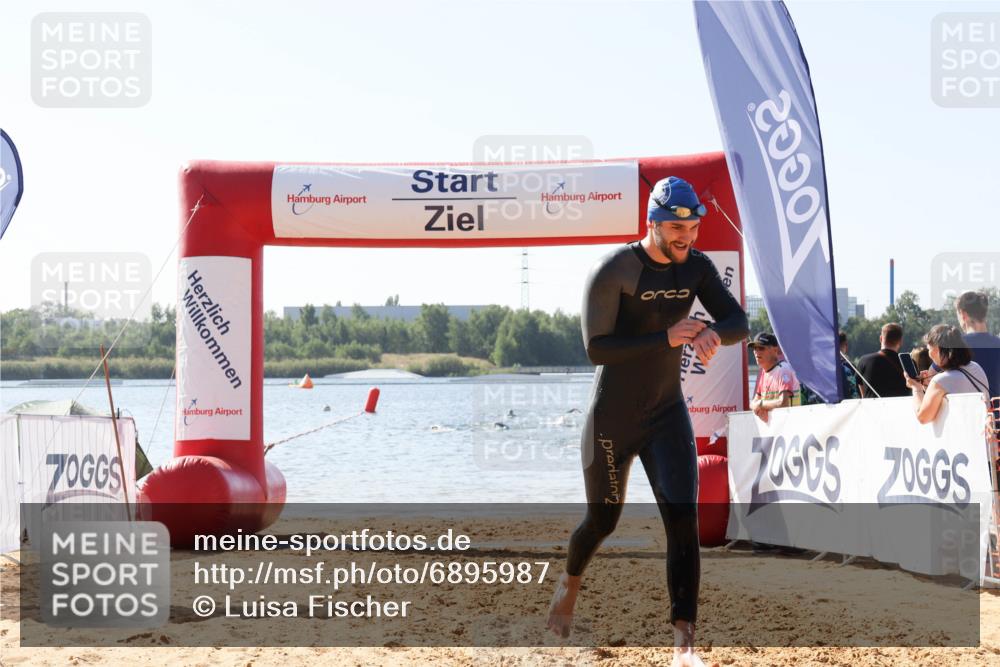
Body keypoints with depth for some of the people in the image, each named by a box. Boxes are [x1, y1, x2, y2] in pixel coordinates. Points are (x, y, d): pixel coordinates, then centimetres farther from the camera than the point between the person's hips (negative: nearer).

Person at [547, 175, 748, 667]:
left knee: (683, 522, -11)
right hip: (612, 418, -4)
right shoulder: (613, 270, -17)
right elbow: (596, 348, -22)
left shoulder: (696, 267, 0)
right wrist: (667, 338, -30)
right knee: (602, 520, 13)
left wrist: (713, 333, -31)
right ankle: (569, 584, 46)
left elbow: (739, 322, -7)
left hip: (668, 414, 4)